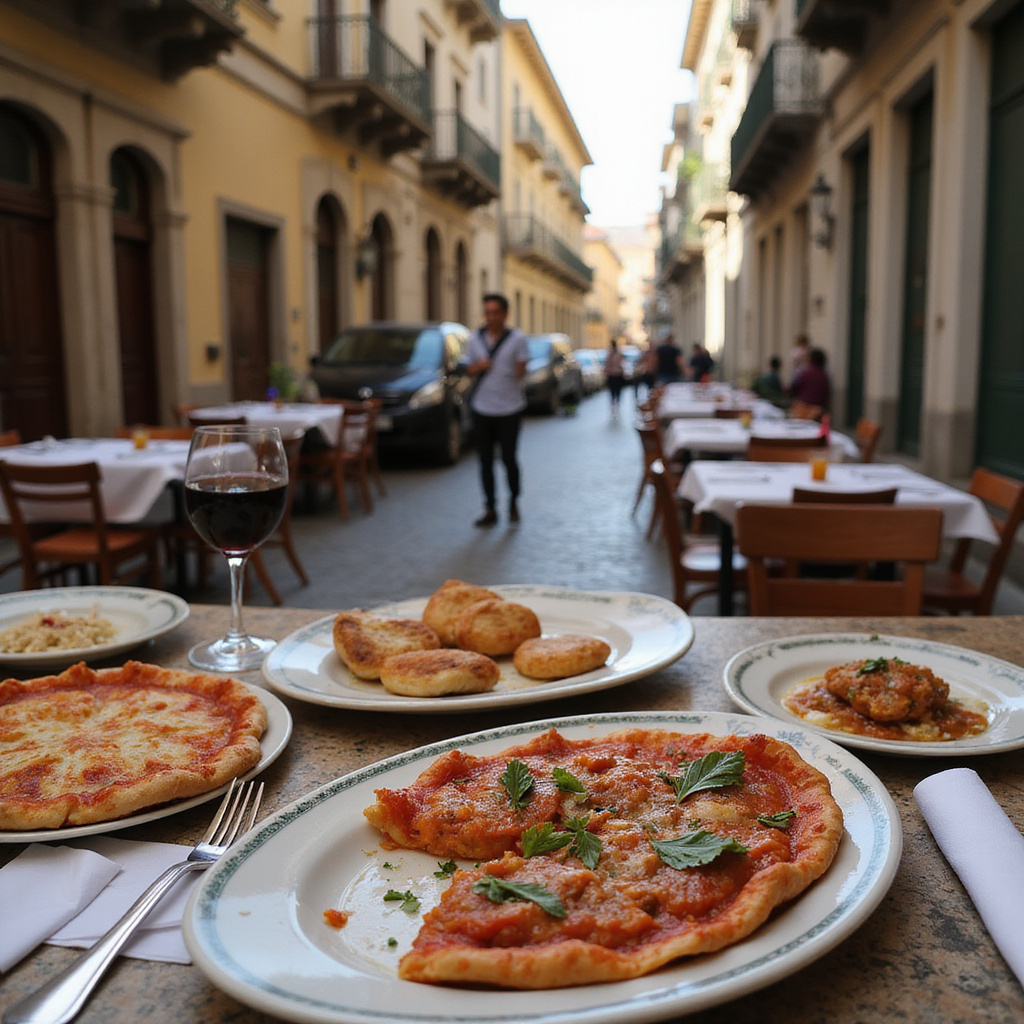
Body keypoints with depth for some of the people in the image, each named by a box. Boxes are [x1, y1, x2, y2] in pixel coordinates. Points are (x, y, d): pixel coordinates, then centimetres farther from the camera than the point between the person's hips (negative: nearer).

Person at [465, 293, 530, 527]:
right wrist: (479, 366, -8)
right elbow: (469, 370, 12)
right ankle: (490, 510, 14)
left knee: (509, 458, 1)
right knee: (486, 461, 5)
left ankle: (514, 503, 25)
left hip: (509, 408, -3)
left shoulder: (517, 338, -3)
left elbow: (520, 371, -1)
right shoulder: (475, 338, 8)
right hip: (482, 408, 3)